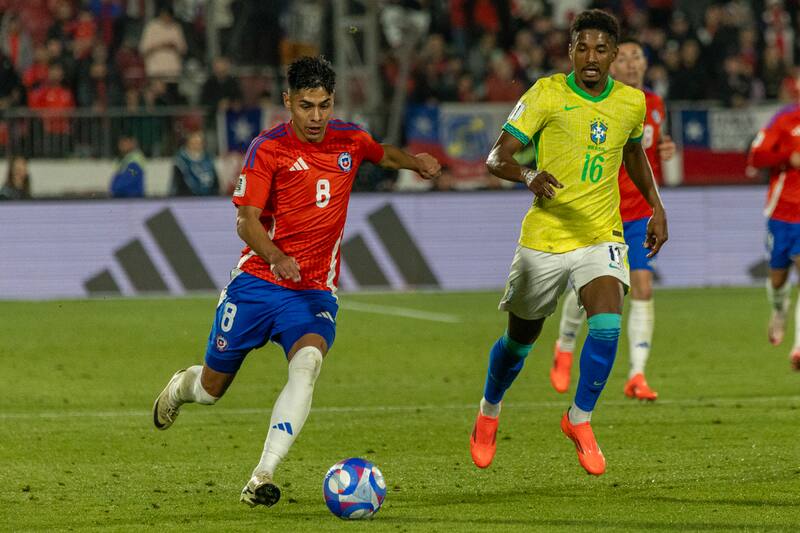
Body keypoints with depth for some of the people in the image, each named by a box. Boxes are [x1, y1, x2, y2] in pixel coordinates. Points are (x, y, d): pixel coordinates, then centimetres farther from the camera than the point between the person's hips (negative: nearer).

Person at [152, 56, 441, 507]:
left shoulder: (349, 140, 4)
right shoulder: (268, 149, -9)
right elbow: (247, 220, -14)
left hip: (315, 291, 2)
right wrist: (276, 256, -35)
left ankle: (263, 477, -32)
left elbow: (382, 153, 28)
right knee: (211, 389, 8)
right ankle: (180, 387, 48)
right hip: (257, 282, -1)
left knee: (308, 363, -29)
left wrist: (415, 162, 5)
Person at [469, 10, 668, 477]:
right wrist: (528, 177, -35)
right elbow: (496, 158, -14)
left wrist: (657, 208, 18)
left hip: (601, 234, 2)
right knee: (522, 338, 12)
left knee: (607, 320, -23)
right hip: (544, 237, -2)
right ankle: (489, 411, 42)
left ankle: (580, 419, -5)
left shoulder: (632, 102, 1)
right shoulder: (547, 94, -11)